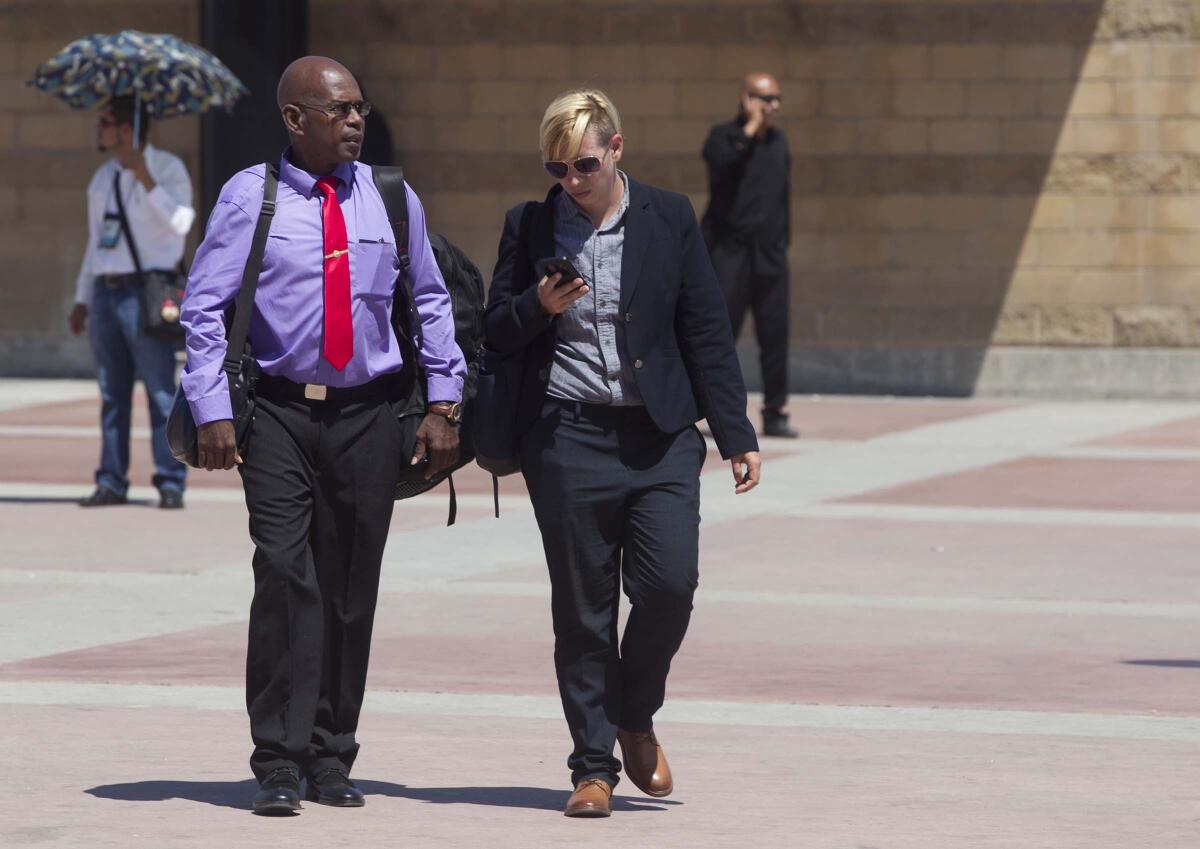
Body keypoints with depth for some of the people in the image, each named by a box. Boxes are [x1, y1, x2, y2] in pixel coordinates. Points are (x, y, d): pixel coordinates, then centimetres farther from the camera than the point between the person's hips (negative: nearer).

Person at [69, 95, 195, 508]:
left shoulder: (167, 169, -3)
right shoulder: (102, 179, 17)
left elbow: (179, 222, -20)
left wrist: (145, 178, -25)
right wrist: (83, 299, 22)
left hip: (144, 292, -7)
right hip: (105, 291, 7)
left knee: (160, 390, -9)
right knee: (112, 393, 7)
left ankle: (171, 483, -7)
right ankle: (111, 482, 10)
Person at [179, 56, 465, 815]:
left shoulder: (390, 198, 7)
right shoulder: (250, 197, -2)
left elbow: (431, 303, 14)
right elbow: (204, 305, -3)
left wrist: (444, 403, 7)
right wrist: (212, 411, -10)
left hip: (368, 412, 3)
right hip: (278, 413, -3)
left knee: (352, 588, 5)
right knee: (286, 577, -13)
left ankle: (330, 756, 15)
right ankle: (279, 762, -10)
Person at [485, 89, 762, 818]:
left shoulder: (669, 219, 5)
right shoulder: (530, 226, 7)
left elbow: (707, 332, 6)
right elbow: (496, 334, 9)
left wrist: (736, 435, 3)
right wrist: (539, 307, -13)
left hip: (659, 437, 0)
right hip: (568, 438, 0)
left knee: (670, 586, -11)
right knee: (582, 611, 1)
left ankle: (634, 717, 15)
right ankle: (594, 765, 10)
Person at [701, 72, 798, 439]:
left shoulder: (778, 141, 15)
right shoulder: (725, 136, -3)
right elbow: (721, 161, -27)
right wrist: (750, 127, -18)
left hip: (770, 256, 5)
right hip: (730, 253, -5)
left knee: (775, 336, 3)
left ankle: (774, 414, 9)